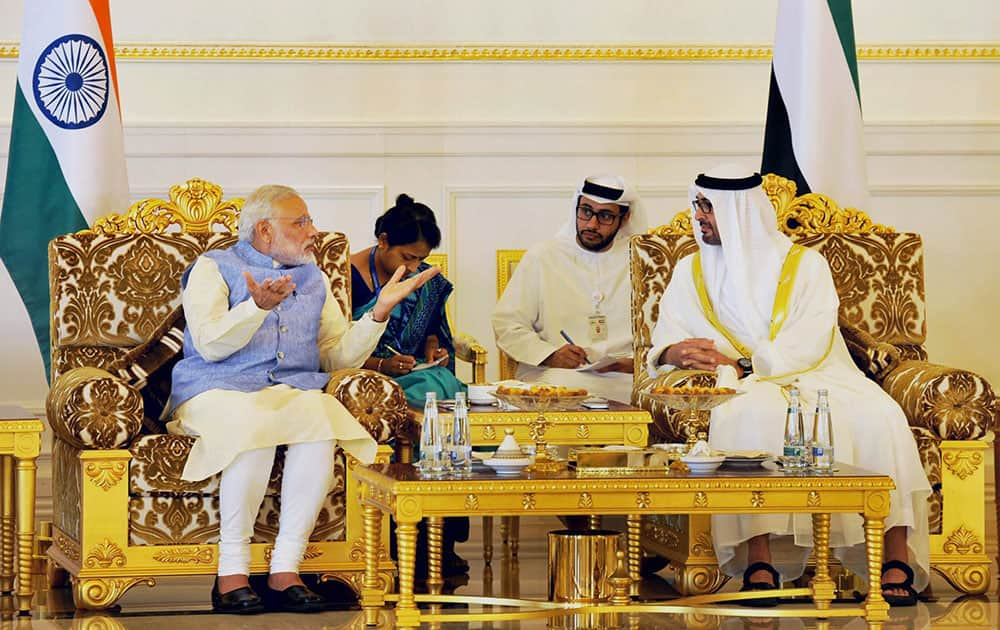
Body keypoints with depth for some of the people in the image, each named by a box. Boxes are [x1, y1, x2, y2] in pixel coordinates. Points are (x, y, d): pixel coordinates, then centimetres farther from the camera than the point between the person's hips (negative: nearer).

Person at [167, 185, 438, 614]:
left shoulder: (314, 279, 24)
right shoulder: (213, 268, 8)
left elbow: (340, 356, 16)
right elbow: (209, 345, -9)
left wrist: (380, 310, 3)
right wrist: (259, 306, -24)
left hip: (295, 390, 4)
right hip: (220, 391, -4)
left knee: (321, 416, -32)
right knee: (253, 424, -39)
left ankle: (285, 570, -30)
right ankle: (232, 573, -30)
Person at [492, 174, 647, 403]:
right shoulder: (541, 257, 13)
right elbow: (506, 324, 8)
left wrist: (634, 362, -12)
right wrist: (551, 355, -8)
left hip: (622, 381, 1)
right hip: (551, 378, -1)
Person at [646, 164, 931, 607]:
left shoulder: (804, 265, 5)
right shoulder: (691, 272, 15)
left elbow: (807, 347, -8)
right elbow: (664, 345, 8)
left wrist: (736, 363, -18)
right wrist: (673, 353, -17)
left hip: (815, 378, 0)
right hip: (746, 387, 0)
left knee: (878, 415, -32)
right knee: (751, 415, -39)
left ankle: (898, 558, -29)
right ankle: (759, 560, -43)